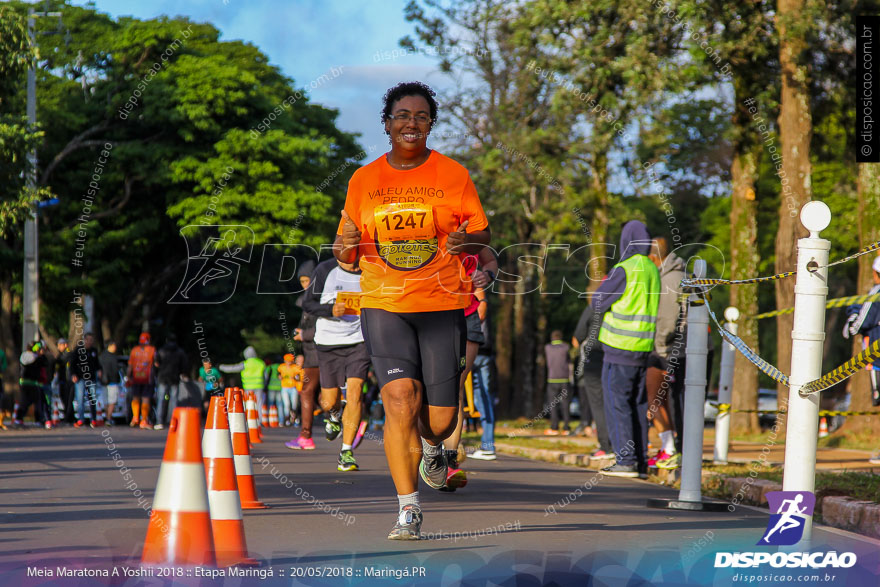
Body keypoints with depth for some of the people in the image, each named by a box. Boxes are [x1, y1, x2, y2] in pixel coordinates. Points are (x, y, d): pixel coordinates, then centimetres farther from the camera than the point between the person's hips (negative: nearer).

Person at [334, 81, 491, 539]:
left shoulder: (453, 175, 3)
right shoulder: (363, 180, 8)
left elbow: (482, 235, 6)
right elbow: (347, 257, 13)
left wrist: (466, 240, -17)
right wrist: (345, 246, -11)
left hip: (443, 304, 0)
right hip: (383, 304, 0)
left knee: (440, 418, -2)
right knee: (400, 398, -18)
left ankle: (431, 447, 37)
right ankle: (408, 509, -9)